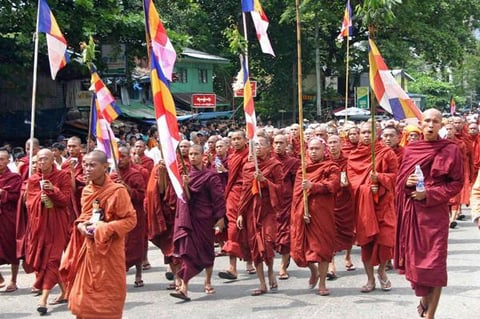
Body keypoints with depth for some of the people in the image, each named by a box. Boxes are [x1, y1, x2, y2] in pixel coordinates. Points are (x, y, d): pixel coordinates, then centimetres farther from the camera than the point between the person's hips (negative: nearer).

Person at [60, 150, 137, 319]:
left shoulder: (118, 190, -14)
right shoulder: (86, 191, 6)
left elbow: (131, 219, -13)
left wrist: (103, 229, -21)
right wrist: (81, 225, -4)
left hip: (109, 250, -6)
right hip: (88, 248, 6)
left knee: (107, 296, 3)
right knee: (84, 294, 10)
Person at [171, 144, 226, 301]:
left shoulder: (210, 175, -4)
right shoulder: (185, 172, 9)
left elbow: (218, 198, -7)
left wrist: (220, 217, -13)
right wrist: (185, 184, -11)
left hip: (203, 218, -2)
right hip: (186, 217, 3)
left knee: (206, 250, 9)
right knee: (187, 250, -6)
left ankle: (208, 283, 25)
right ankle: (184, 287, -10)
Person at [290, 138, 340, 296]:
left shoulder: (331, 168, 4)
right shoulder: (302, 168, 12)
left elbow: (333, 185, -15)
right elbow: (297, 192, 3)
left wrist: (313, 186, -28)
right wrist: (302, 212, -10)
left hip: (322, 213, -3)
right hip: (302, 212, 3)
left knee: (322, 246, -3)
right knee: (300, 246, 2)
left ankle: (322, 284, 7)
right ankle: (314, 271, 32)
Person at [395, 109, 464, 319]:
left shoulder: (450, 150, -5)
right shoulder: (410, 150, 6)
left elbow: (457, 183, -5)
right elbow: (400, 179, 14)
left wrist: (429, 194, -15)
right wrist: (407, 182, -10)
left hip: (435, 213, -4)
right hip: (412, 212, 4)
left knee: (434, 262, -6)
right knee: (415, 258, 9)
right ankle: (424, 299, 33)